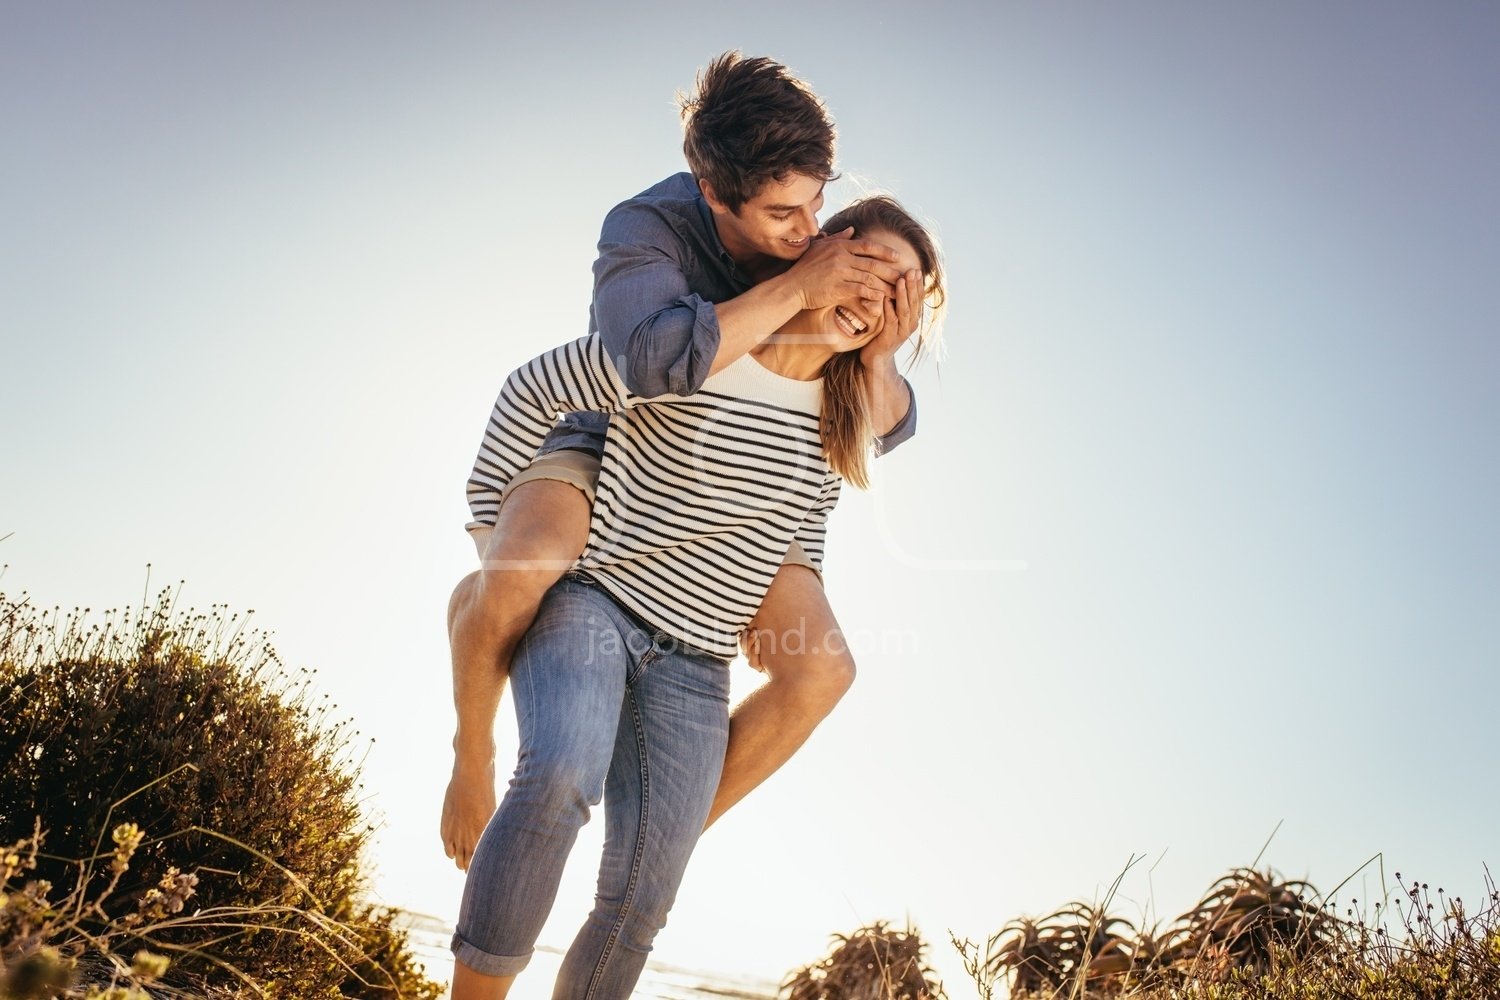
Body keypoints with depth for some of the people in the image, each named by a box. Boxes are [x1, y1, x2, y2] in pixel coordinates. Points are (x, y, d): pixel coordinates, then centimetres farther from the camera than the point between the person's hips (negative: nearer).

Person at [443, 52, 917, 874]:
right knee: (515, 577, -38)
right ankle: (473, 754, -6)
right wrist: (796, 288, -43)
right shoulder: (645, 229, -26)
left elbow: (885, 428, -13)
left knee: (821, 668, -17)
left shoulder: (832, 250, -14)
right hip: (601, 447, -3)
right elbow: (659, 360, -48)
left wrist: (878, 358, -34)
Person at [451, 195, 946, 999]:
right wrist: (492, 526, -3)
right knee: (561, 775, -34)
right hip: (590, 600, -4)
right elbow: (532, 389, -5)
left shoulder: (841, 427, 3)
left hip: (694, 667, 5)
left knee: (641, 902, 2)